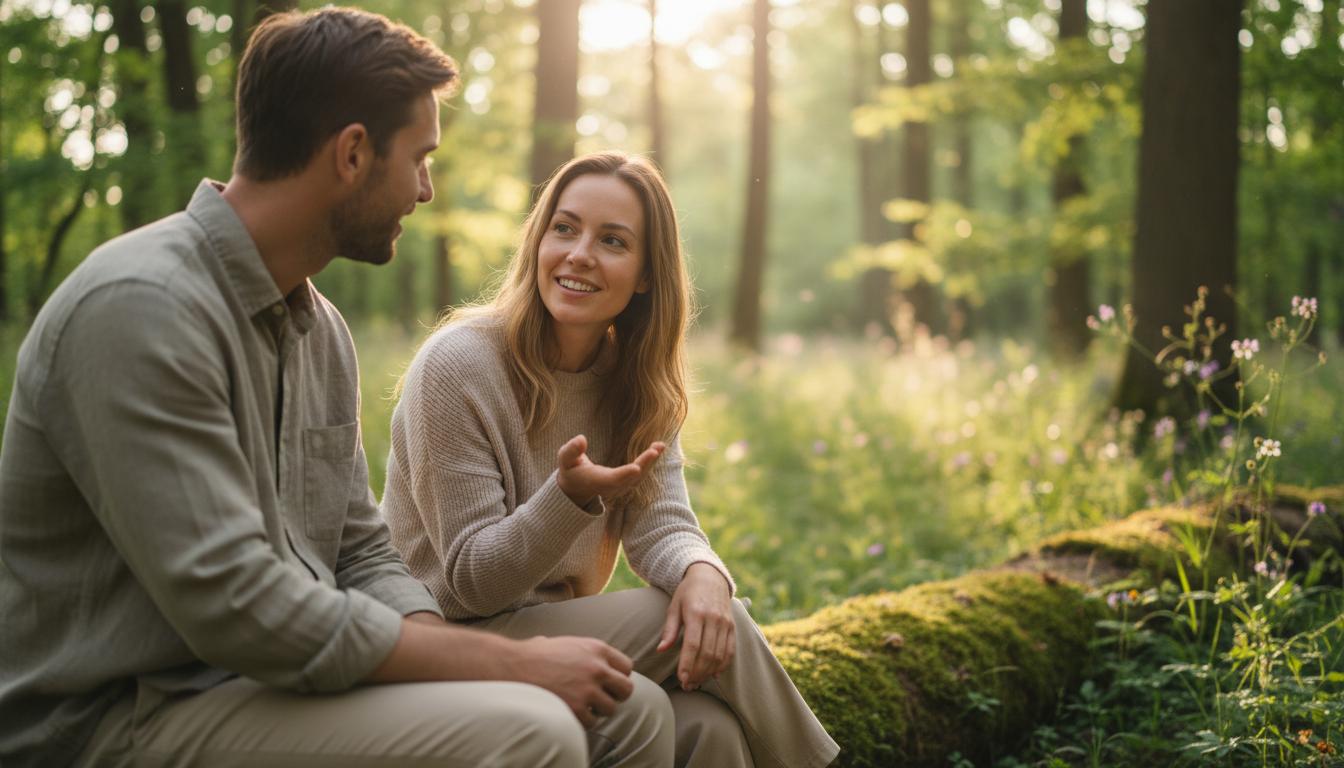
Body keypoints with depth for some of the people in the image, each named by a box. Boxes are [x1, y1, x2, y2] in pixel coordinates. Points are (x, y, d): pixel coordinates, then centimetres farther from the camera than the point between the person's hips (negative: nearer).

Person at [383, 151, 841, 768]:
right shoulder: (456, 364, -16)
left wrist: (702, 572, -29)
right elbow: (472, 581, -16)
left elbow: (661, 525, -5)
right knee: (716, 624, -21)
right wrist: (569, 497, -34)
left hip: (555, 629, 5)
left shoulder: (636, 381, 4)